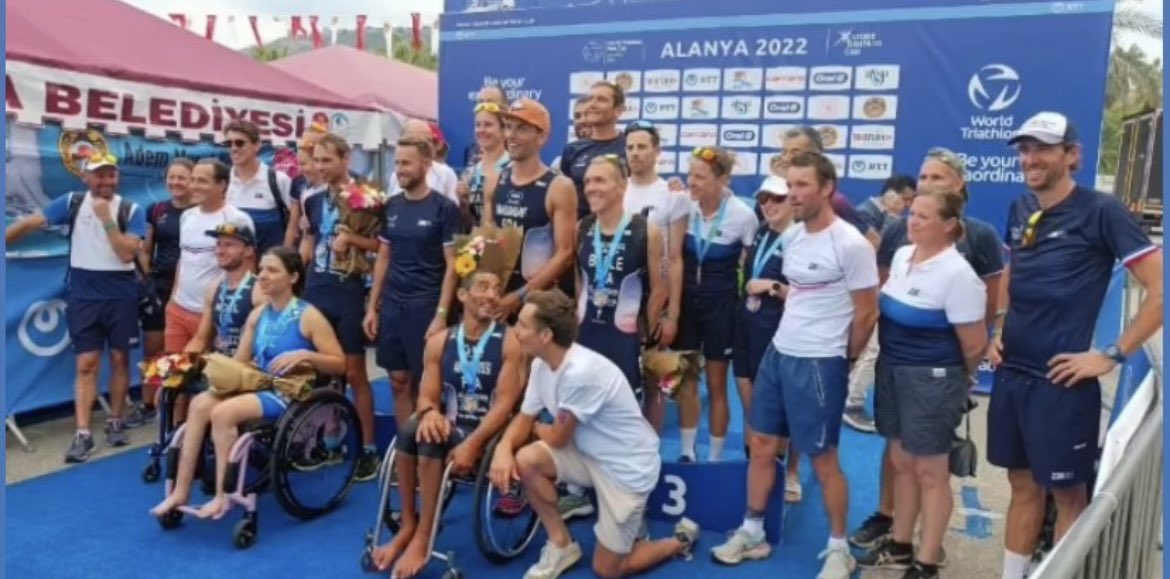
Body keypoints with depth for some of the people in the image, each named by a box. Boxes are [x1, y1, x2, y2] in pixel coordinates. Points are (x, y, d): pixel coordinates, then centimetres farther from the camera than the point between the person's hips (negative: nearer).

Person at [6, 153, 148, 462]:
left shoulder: (132, 211, -4)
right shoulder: (72, 203, 0)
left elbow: (127, 253, -14)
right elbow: (29, 223, -1)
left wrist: (106, 218, -18)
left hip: (121, 295, 0)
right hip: (83, 295, 0)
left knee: (120, 358, 8)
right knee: (86, 364, -1)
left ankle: (115, 422, 22)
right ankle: (82, 433, 1)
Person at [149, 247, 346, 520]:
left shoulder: (308, 316, -5)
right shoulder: (257, 315, 14)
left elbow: (339, 364, -7)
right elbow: (240, 362, 14)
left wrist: (304, 355, -20)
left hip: (290, 396, -6)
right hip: (259, 387, 7)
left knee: (223, 412, -27)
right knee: (200, 403, -18)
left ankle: (223, 496, -15)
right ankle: (180, 492, -13)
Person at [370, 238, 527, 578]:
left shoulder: (510, 342, -4)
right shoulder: (439, 341, 8)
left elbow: (505, 403, -12)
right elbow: (427, 396, 6)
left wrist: (472, 444, -25)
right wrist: (430, 412, -20)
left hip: (488, 433, -4)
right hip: (449, 426, 4)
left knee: (431, 444, -30)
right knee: (413, 431, -28)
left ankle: (423, 538, -17)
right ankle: (408, 526, -13)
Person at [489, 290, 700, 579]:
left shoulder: (581, 372, -33)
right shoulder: (541, 364, -6)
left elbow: (557, 438, -20)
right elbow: (525, 418, 2)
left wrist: (536, 428, 2)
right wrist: (504, 447, -19)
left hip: (627, 468, -7)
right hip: (590, 455, 7)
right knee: (525, 459, -17)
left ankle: (680, 540, 24)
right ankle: (561, 545, 4)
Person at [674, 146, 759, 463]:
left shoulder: (743, 215, -16)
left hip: (721, 305, -3)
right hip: (686, 301, 3)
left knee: (716, 385, 8)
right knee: (685, 382, 11)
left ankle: (715, 458, 23)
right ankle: (687, 453, 27)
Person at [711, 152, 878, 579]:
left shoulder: (850, 244, -16)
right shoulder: (791, 237, 7)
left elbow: (866, 313, -10)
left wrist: (841, 360, 0)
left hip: (819, 365, -7)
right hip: (778, 353, 7)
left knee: (823, 459, 4)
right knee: (761, 444, 13)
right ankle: (752, 533, 28)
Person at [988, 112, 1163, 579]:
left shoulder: (1100, 211, -11)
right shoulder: (1020, 210, 7)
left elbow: (1160, 289, -13)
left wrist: (1112, 356, -14)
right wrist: (999, 331, 11)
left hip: (1060, 381, -6)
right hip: (1010, 373, 6)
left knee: (1067, 492, 7)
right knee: (1023, 485, 17)